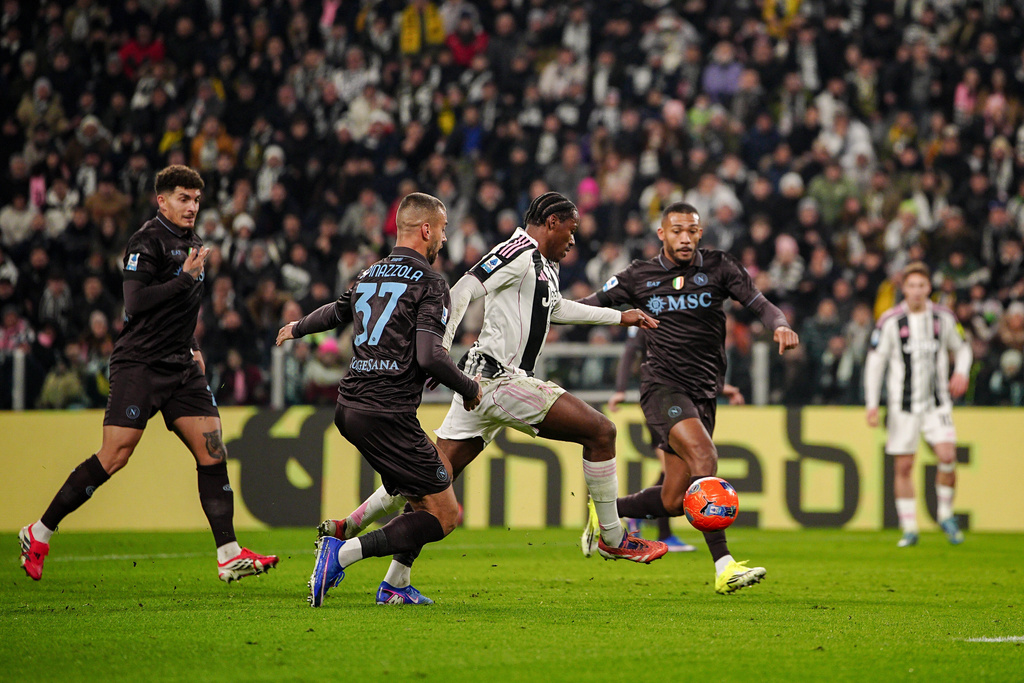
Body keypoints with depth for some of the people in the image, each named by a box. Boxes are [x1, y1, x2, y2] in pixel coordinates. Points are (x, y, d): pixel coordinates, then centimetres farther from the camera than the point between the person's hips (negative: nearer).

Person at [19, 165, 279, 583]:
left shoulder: (191, 243, 18)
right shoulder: (147, 241, -9)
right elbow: (136, 302, -20)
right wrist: (186, 277, -18)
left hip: (181, 368, 8)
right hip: (139, 364, -8)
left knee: (213, 452, -3)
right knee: (114, 457, -12)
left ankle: (229, 556, -3)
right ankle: (38, 535, 0)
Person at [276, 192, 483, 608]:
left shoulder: (370, 275, 16)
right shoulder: (430, 284, -7)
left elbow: (337, 311, 36)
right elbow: (430, 356, -18)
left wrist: (297, 329, 58)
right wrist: (470, 389, -1)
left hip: (349, 407, 9)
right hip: (388, 414, -9)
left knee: (440, 470, 25)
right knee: (444, 515, -5)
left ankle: (394, 585, 19)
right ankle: (343, 553, -19)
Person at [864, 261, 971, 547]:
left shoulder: (943, 318, 1)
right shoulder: (890, 321, -6)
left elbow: (962, 348, 17)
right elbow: (874, 363, -1)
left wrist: (961, 372, -4)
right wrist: (872, 405, -6)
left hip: (937, 401, 1)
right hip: (903, 403, -1)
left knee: (947, 455, -16)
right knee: (903, 466, -1)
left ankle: (946, 515, 5)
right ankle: (909, 529, 9)